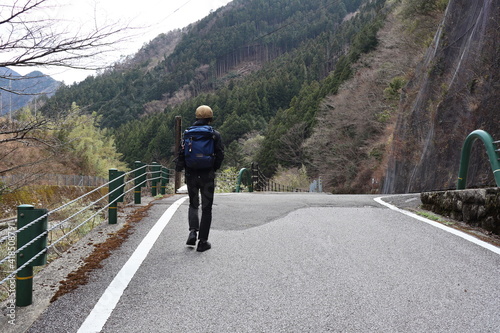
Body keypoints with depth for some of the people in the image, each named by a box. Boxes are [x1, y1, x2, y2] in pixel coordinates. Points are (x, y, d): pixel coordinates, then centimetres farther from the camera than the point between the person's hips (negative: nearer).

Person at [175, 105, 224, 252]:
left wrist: (179, 167, 12)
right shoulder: (215, 135, -3)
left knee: (193, 204, 20)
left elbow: (182, 153, -1)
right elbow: (220, 155, -5)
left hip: (191, 175, 2)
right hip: (207, 176, -2)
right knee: (206, 208, 6)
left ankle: (193, 231, -2)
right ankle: (202, 241, 6)